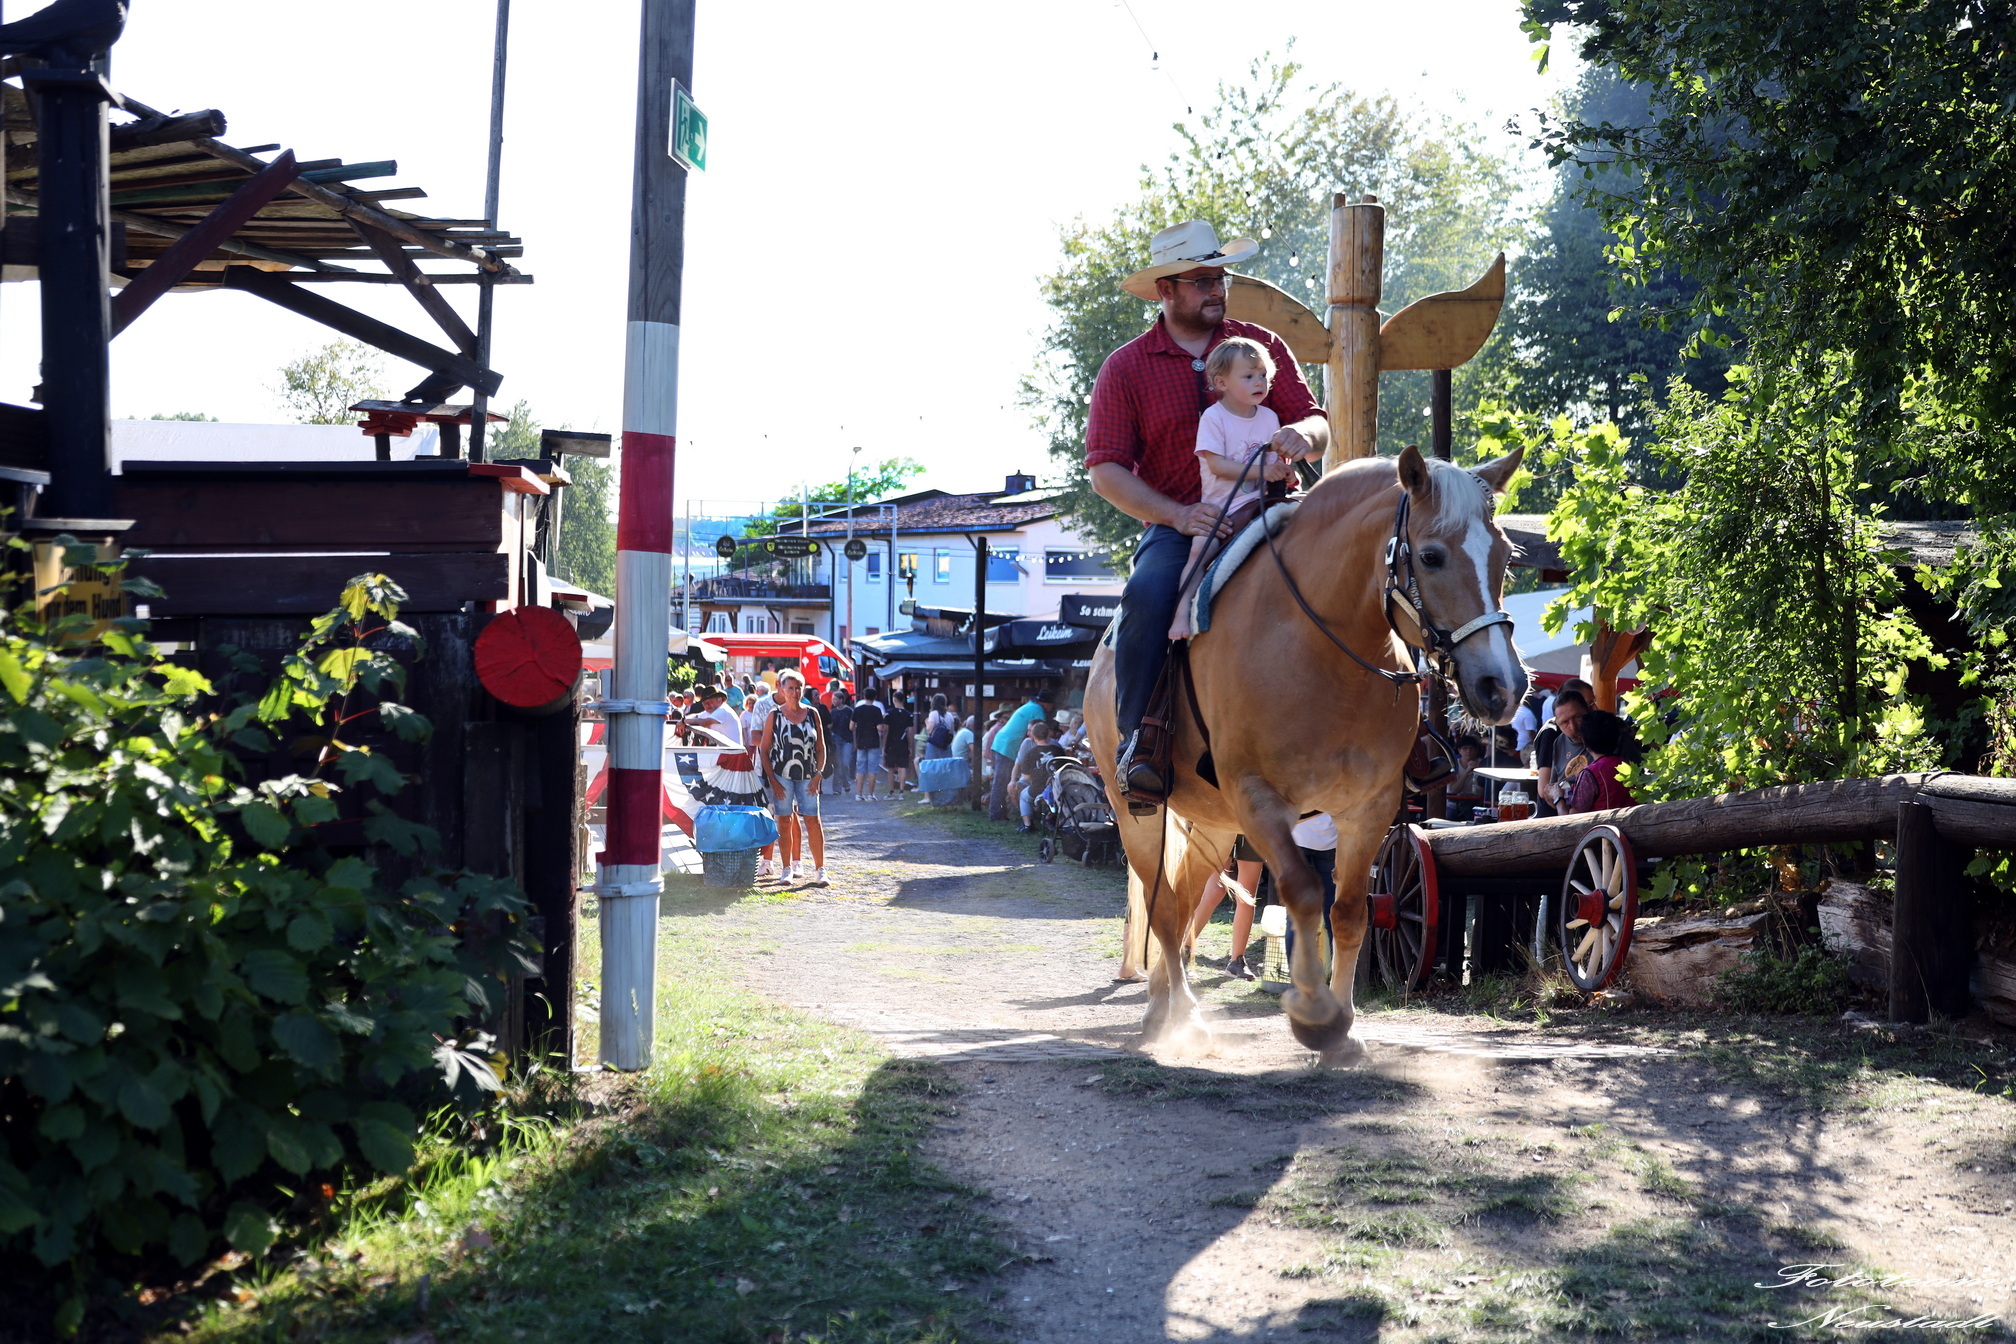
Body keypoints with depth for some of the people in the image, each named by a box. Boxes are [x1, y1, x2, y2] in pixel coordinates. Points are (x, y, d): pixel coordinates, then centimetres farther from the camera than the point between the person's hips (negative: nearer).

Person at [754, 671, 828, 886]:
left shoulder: (812, 713, 5)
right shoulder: (774, 715, 0)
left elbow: (821, 748, 8)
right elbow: (764, 749, 0)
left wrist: (818, 775, -3)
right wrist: (772, 780, -7)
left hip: (807, 775, 1)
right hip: (781, 773, -1)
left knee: (812, 820, -5)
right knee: (784, 821, 1)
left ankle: (820, 869, -2)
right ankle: (788, 868, 10)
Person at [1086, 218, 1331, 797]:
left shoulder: (1264, 346, 12)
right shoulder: (1125, 368, 5)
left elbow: (1318, 429, 9)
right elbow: (1106, 471, -2)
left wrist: (1301, 434, -17)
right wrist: (1178, 515, -16)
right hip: (1174, 529, -2)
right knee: (1148, 594, -34)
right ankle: (1137, 741, -25)